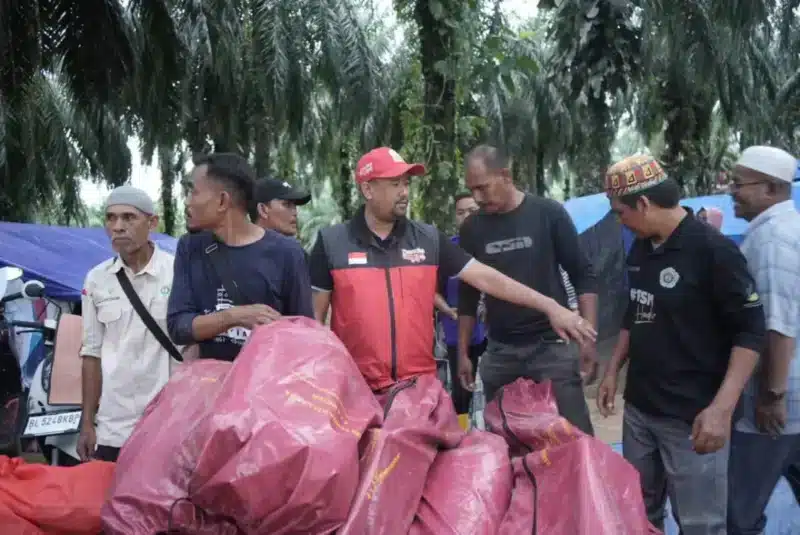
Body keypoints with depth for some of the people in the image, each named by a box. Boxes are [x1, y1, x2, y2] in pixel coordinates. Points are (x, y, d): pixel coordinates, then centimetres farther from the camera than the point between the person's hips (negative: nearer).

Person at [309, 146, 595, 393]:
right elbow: (313, 317, 2)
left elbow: (485, 278, 2)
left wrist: (550, 306, -4)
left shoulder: (429, 239, 4)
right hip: (355, 389, -2)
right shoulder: (332, 242, -2)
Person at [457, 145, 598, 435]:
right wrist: (463, 352, 11)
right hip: (499, 352, 3)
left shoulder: (548, 213, -5)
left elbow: (583, 276, -1)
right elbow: (468, 294, 13)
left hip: (552, 346, -3)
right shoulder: (472, 228, 4)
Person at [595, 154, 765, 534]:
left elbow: (751, 332, -16)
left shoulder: (713, 250, -15)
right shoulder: (639, 250, 8)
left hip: (691, 417, -7)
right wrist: (613, 371, 15)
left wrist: (722, 407, -23)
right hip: (638, 408, 7)